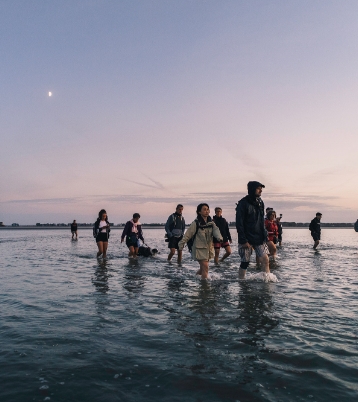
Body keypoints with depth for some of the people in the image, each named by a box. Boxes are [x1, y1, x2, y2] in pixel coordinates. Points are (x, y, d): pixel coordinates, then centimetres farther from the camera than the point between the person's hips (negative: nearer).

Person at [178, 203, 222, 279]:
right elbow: (188, 234, -9)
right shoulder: (196, 223, -11)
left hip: (208, 248, 6)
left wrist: (219, 237, -33)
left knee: (203, 267, 17)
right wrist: (181, 244, -7)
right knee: (205, 267, -11)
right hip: (199, 248, -6)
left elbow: (216, 230, -13)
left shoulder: (211, 222, 4)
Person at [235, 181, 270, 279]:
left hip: (259, 239, 5)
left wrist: (264, 235, 9)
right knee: (245, 263, 4)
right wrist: (243, 241, -17)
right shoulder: (243, 203, -11)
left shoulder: (260, 202, 9)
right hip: (247, 240, -5)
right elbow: (239, 224, -13)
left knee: (265, 260, -3)